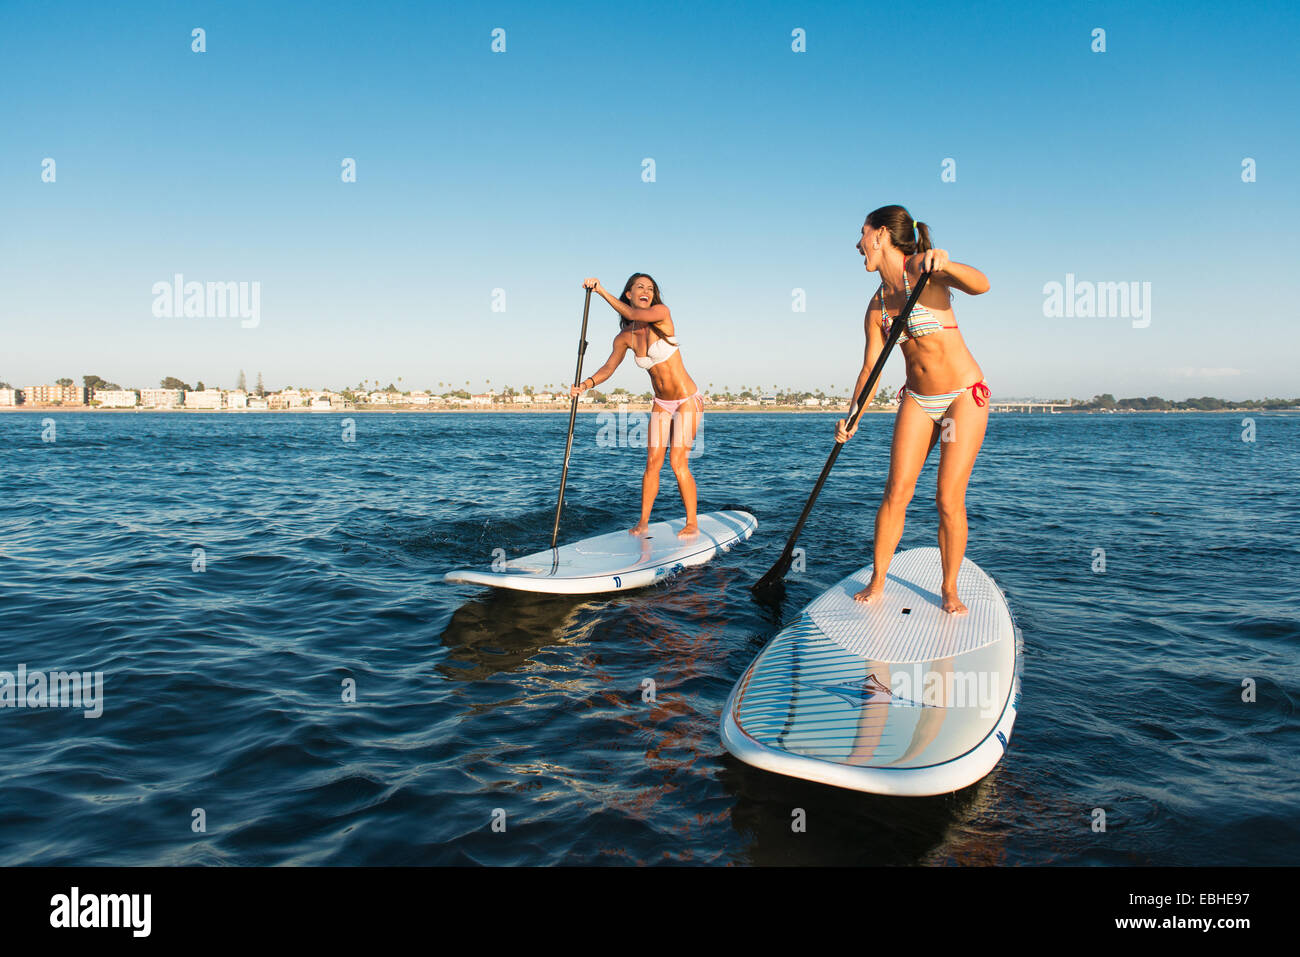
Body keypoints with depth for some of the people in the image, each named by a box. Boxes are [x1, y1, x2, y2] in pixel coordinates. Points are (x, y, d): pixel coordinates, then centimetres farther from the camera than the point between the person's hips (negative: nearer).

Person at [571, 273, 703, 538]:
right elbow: (608, 368, 0)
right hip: (661, 404, 5)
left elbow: (633, 315, -29)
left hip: (687, 400, -5)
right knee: (653, 462, 1)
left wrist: (602, 291, -26)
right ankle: (643, 522, 10)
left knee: (678, 462, -10)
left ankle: (692, 523, 0)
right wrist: (585, 384, -17)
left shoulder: (662, 313, -12)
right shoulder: (625, 338, 1)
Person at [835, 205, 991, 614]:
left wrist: (945, 264, -49)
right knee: (896, 492, -3)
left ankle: (949, 589, 11)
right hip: (917, 401, 5)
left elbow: (979, 285, -29)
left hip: (965, 396, -5)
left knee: (949, 501, -5)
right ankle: (877, 581, 10)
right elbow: (870, 368, 6)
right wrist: (852, 417, -6)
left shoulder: (921, 267, -12)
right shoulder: (877, 307, 6)